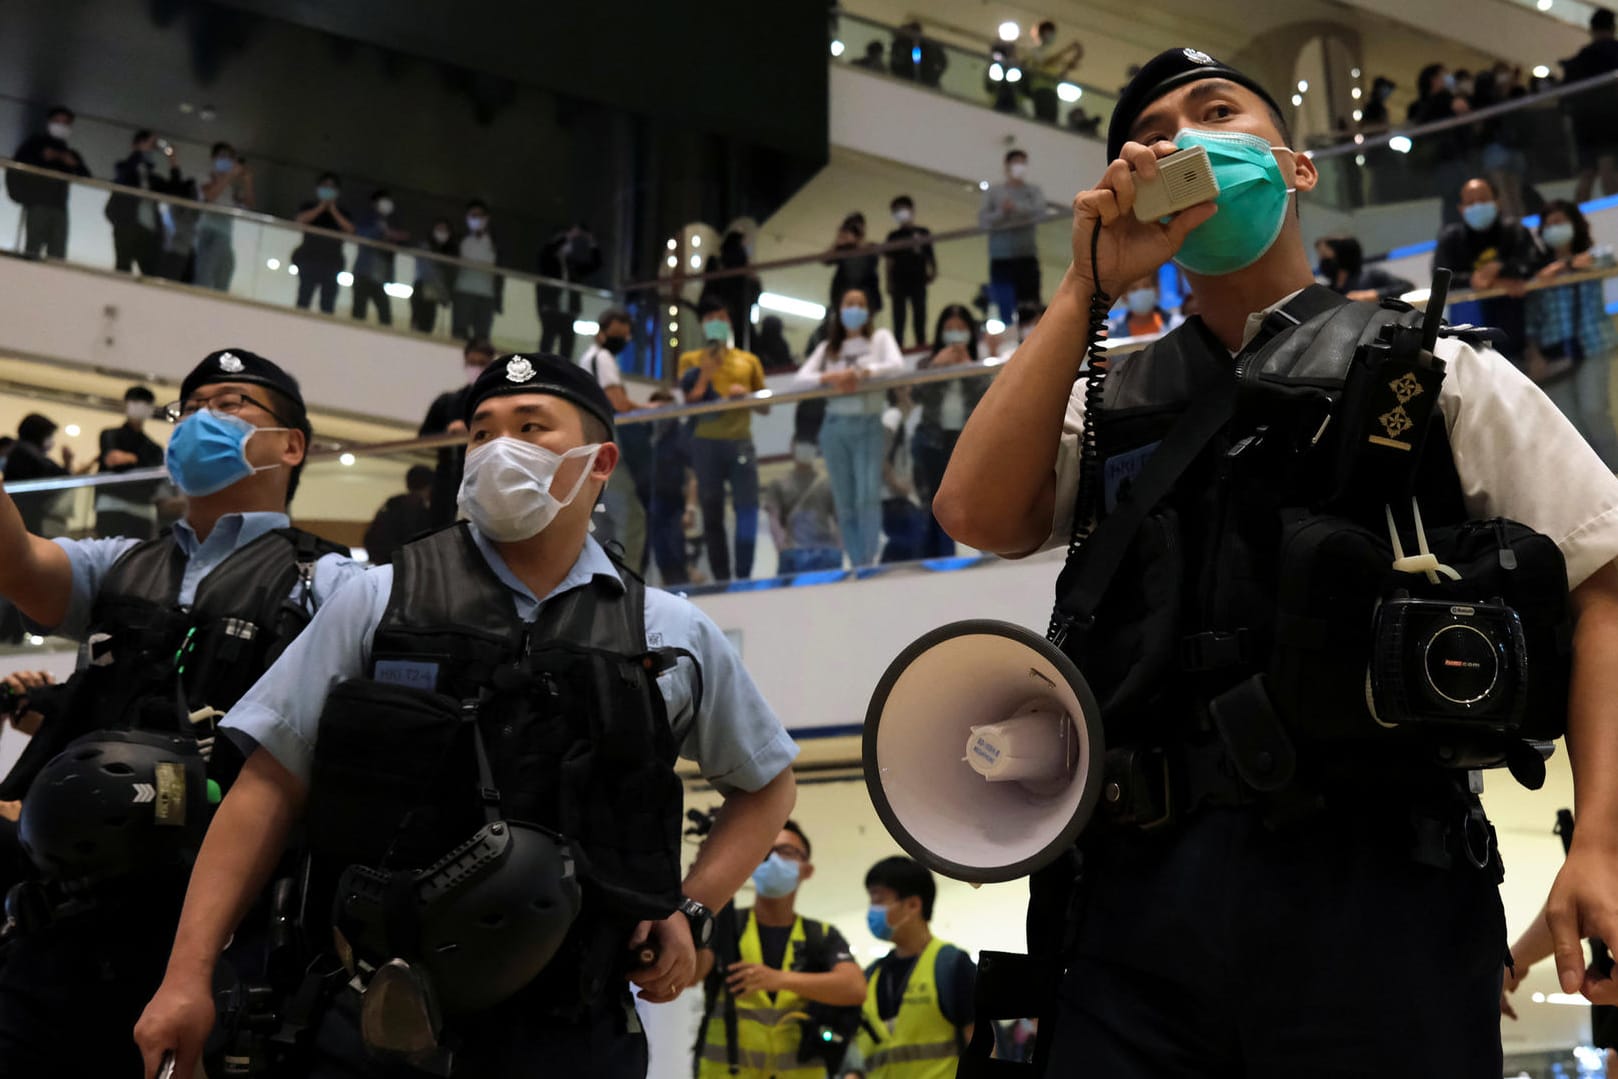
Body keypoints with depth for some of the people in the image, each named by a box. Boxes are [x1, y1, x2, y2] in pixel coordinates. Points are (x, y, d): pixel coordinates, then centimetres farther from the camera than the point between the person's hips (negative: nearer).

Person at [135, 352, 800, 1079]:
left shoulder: (674, 638, 8)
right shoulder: (381, 602, 4)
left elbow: (766, 783, 22)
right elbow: (270, 787, 3)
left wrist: (692, 911, 6)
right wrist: (188, 975, -5)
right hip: (378, 1018, -1)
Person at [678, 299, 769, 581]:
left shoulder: (749, 361, 16)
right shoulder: (691, 360, 13)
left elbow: (765, 408, 17)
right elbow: (688, 402, 2)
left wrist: (746, 395, -2)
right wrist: (704, 374, -10)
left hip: (740, 440, 1)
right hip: (706, 442, -1)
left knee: (747, 507, -10)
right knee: (712, 514, 0)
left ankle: (744, 577, -5)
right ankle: (721, 578, 2)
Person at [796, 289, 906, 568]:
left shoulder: (880, 338, 10)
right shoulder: (828, 347, 15)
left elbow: (897, 365, -8)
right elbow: (801, 378, 3)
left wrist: (861, 373, -19)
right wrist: (831, 378, -14)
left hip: (869, 425, -3)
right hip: (835, 427, 3)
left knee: (868, 497, -17)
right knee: (845, 504, 0)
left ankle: (869, 562, -17)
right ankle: (858, 566, 4)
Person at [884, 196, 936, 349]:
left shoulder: (923, 234, 5)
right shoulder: (893, 237, 8)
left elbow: (930, 257, 7)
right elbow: (889, 262, 7)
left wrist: (933, 271, -10)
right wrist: (889, 284, 1)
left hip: (918, 281, -1)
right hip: (899, 282, 1)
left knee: (920, 315, 4)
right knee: (898, 317, 2)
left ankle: (921, 345, 10)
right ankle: (898, 346, 4)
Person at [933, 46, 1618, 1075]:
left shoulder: (1428, 369, 11)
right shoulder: (1107, 399, 19)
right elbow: (979, 515, 1)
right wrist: (1089, 288, 1)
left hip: (1374, 883, -2)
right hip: (1138, 892, 3)